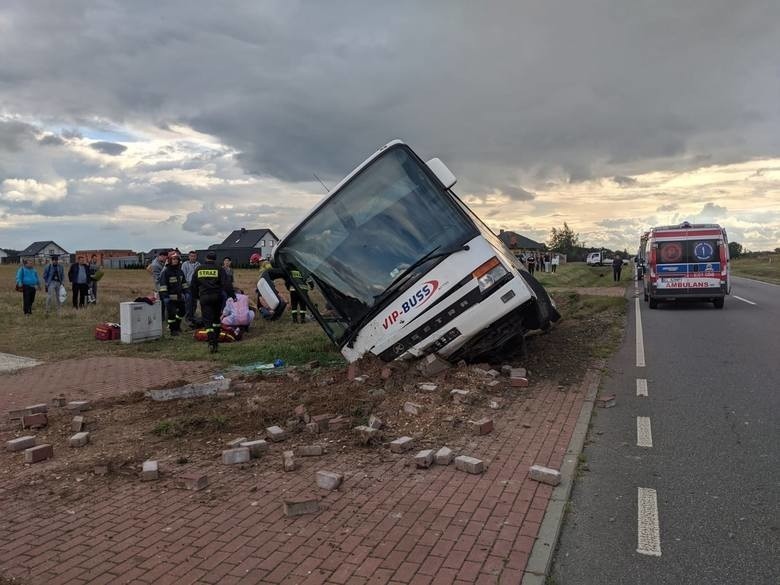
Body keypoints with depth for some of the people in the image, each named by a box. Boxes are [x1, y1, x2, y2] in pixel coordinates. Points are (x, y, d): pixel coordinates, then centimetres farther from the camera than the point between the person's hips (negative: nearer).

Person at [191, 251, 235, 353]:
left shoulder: (198, 270, 9)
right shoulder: (219, 269, -1)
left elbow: (194, 285, 17)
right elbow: (226, 283, -9)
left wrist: (195, 296, 30)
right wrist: (232, 295, -6)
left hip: (204, 297, 0)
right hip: (217, 297, 0)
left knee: (208, 321, -1)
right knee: (216, 319, 15)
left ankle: (211, 342, -17)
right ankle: (216, 342, 19)